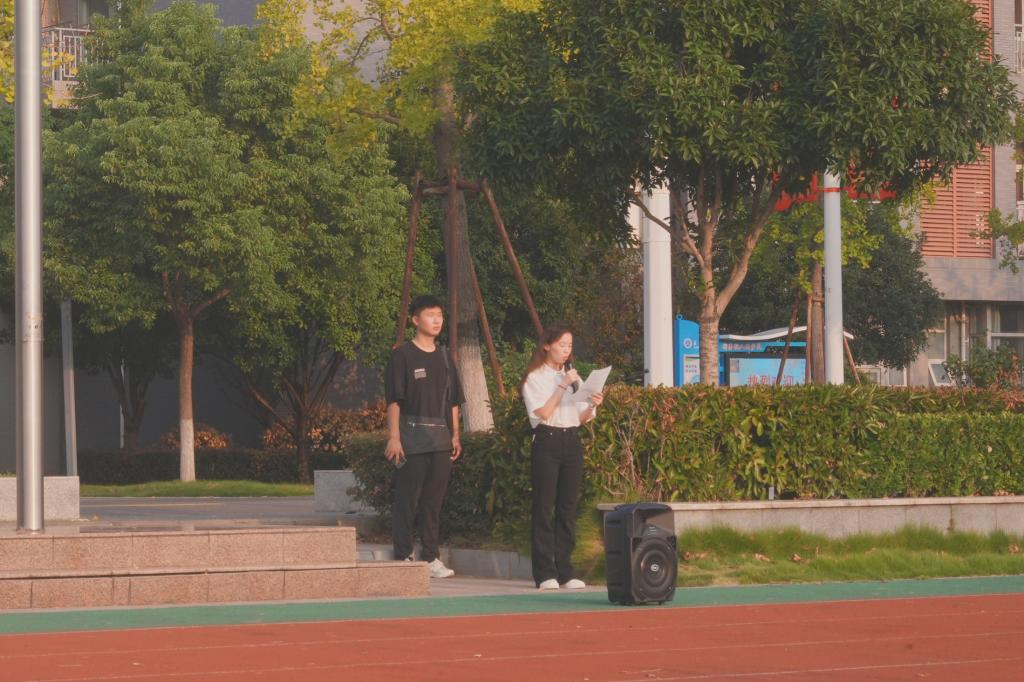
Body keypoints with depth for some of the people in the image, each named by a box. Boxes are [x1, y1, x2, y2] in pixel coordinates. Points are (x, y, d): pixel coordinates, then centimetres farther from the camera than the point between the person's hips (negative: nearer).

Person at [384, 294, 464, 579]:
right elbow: (393, 400, -6)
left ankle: (431, 557, 12)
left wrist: (455, 435, 13)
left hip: (441, 439, 6)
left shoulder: (444, 356, 15)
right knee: (407, 499, -4)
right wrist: (394, 437, -13)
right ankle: (403, 557, -1)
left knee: (434, 499, 7)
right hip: (412, 437, -6)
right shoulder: (402, 355, -3)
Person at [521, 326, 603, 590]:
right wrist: (562, 387, -15)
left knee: (568, 508, 4)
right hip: (547, 442, -5)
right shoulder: (535, 378, 1)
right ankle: (545, 574, -5)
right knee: (544, 508, -6)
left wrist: (592, 406, -8)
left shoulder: (573, 377, 17)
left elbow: (582, 418, 12)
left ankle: (565, 571, 6)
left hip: (572, 442, 5)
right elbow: (543, 413, -12)